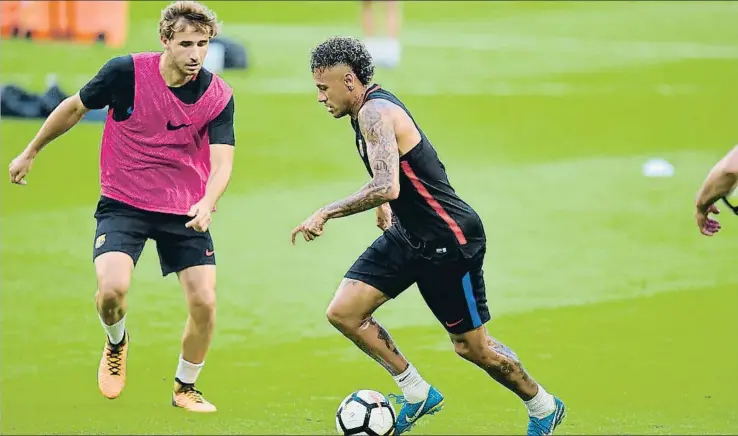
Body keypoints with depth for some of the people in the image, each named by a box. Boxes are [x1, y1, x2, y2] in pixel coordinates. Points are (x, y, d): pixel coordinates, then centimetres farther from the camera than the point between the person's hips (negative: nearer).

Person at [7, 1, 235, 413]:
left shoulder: (219, 96, -11)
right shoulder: (126, 72, -15)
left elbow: (222, 161, -16)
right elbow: (74, 108, 1)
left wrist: (206, 204, -37)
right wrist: (31, 152, 11)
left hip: (186, 212, 2)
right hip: (123, 204, -2)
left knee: (204, 302, -9)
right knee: (112, 289, -24)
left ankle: (185, 388, 19)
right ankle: (117, 343, 14)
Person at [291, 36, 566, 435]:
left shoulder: (375, 112, -23)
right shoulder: (371, 107, 6)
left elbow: (386, 188, -35)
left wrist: (325, 213, -29)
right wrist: (387, 208, 29)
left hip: (450, 241, -9)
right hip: (408, 235, 10)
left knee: (471, 346, 3)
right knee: (343, 312, -2)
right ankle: (417, 395, 9)